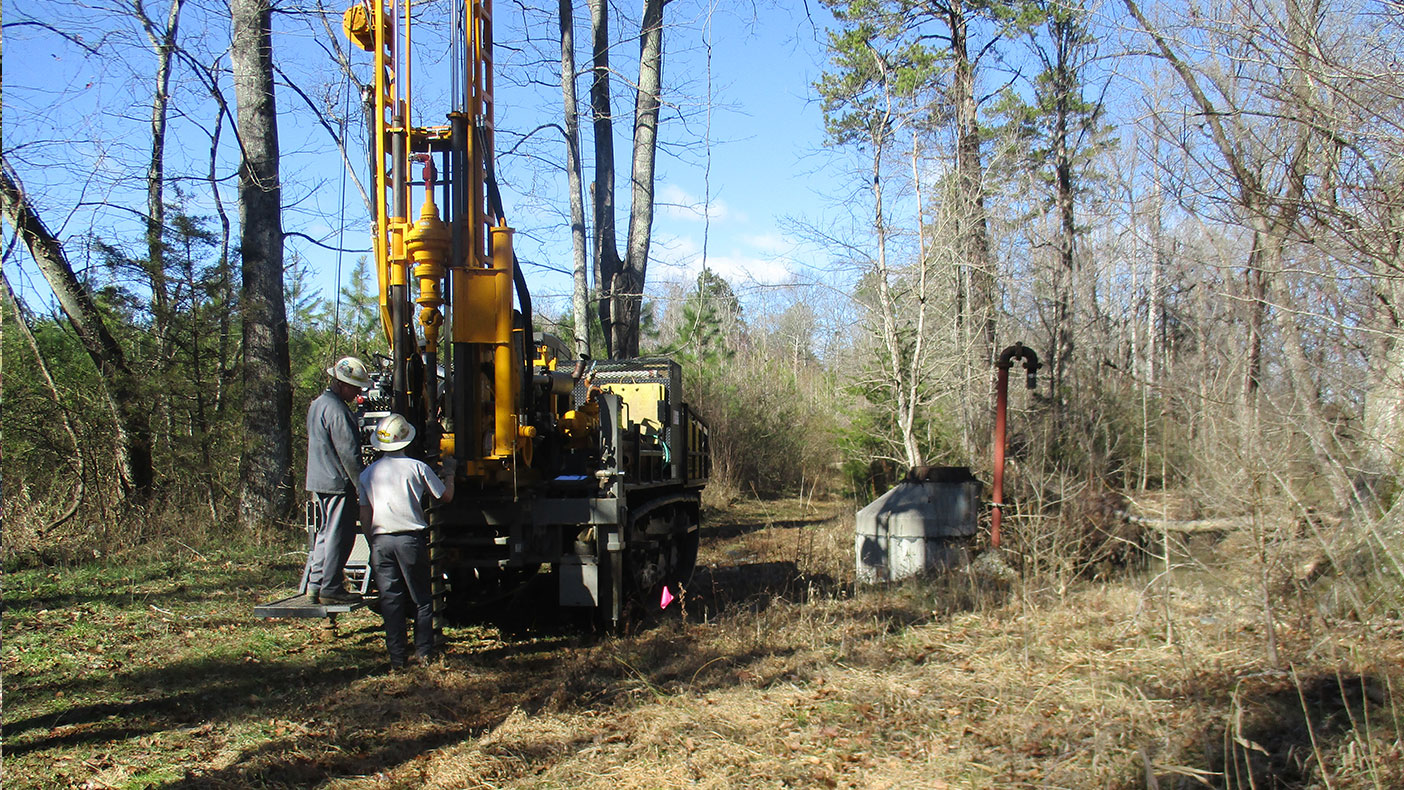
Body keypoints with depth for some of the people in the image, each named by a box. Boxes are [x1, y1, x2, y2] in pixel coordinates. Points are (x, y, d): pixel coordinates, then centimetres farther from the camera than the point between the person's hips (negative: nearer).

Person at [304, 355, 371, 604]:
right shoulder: (336, 410, -18)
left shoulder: (317, 404, 15)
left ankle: (315, 584, 19)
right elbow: (348, 452, -19)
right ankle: (330, 589, -1)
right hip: (338, 482, -10)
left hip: (318, 480, 10)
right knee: (339, 535, -4)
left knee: (325, 532, 16)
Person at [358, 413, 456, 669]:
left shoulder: (368, 473, 7)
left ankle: (397, 657, 5)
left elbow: (364, 516, 10)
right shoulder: (416, 467, -3)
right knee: (421, 598, 9)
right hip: (411, 539, -2)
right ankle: (424, 652, 8)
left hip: (381, 540, 2)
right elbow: (446, 496, 6)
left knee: (390, 600, 6)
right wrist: (449, 472, 23)